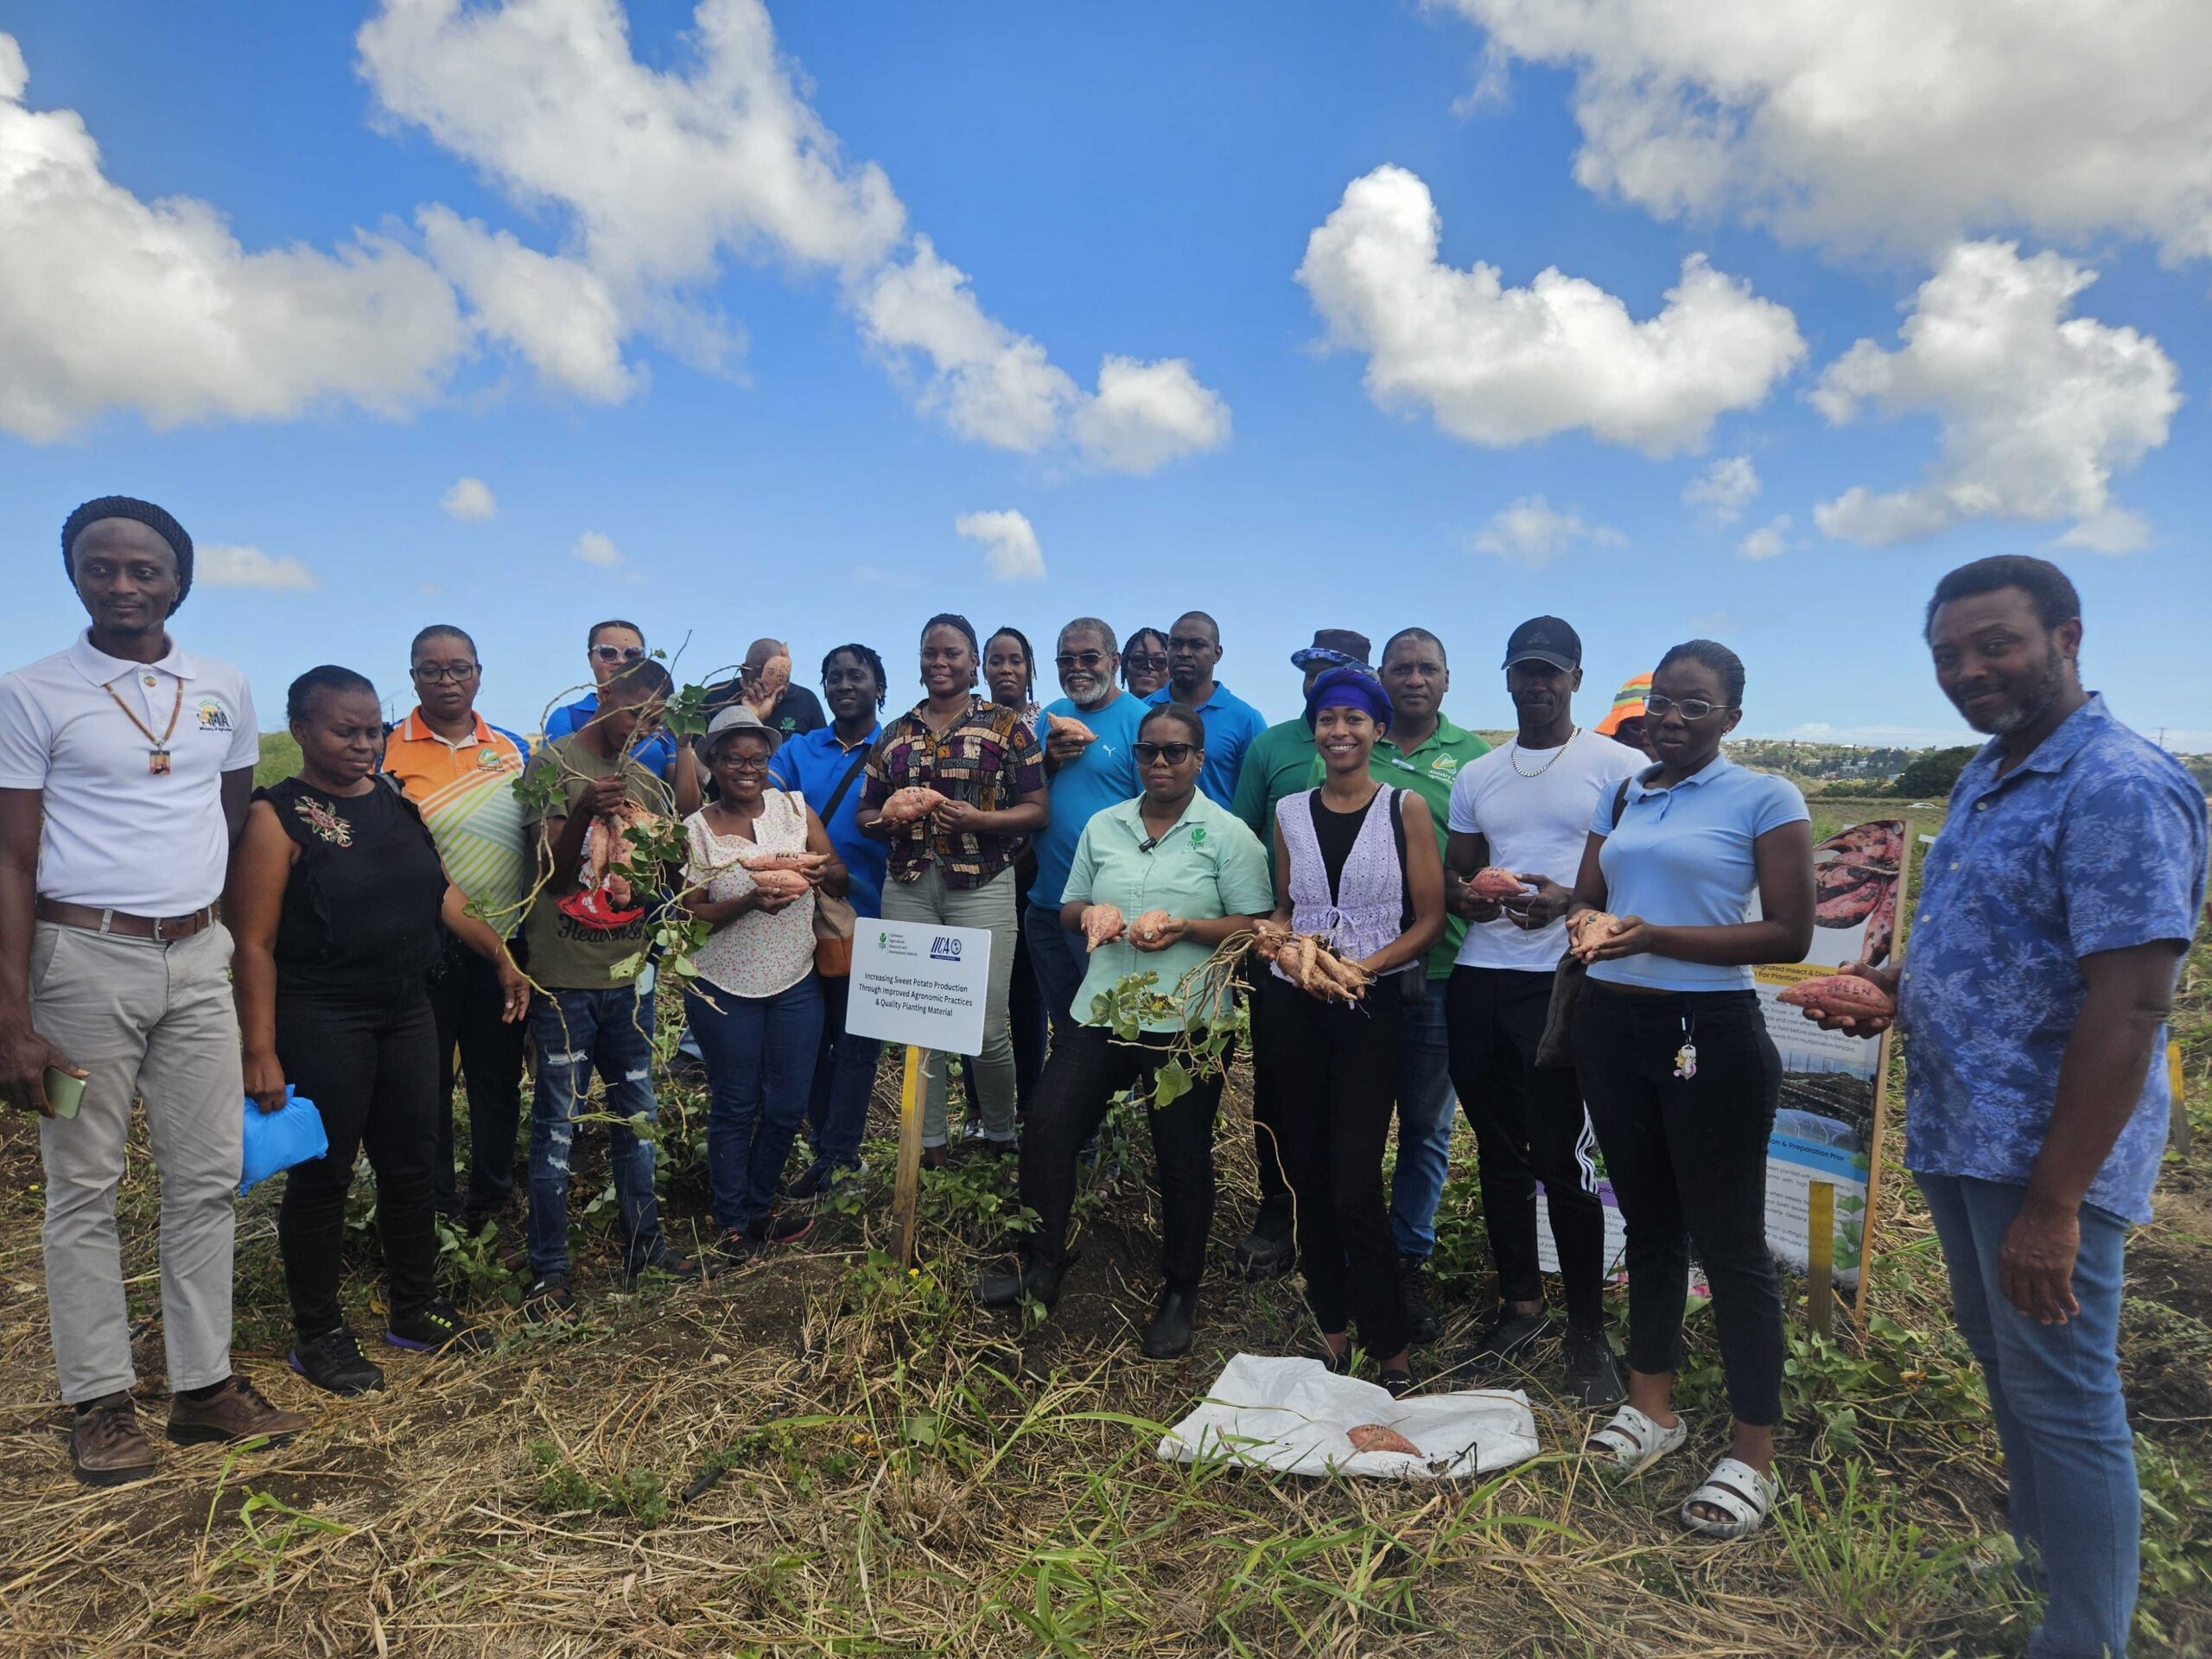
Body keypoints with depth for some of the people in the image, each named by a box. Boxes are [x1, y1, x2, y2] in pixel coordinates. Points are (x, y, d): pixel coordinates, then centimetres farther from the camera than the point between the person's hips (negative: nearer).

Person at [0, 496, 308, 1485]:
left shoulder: (225, 691, 8)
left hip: (198, 958, 4)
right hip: (84, 960, -4)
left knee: (207, 1176, 7)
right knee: (84, 1189, 4)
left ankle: (203, 1386, 17)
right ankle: (99, 1404, 16)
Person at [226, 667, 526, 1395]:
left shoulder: (395, 799, 7)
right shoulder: (277, 817, -11)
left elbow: (441, 890, 13)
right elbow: (254, 943, -13)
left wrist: (502, 958, 11)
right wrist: (260, 1052, -16)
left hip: (407, 1009, 6)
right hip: (321, 1022, -6)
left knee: (411, 1162, 14)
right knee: (322, 1174, 7)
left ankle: (415, 1309, 31)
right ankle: (317, 1335, 25)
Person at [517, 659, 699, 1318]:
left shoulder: (647, 781, 11)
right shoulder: (553, 763, -7)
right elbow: (553, 873, -11)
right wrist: (584, 812, -28)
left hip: (630, 973, 6)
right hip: (565, 978, -6)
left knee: (636, 1112, 15)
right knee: (557, 1123, 2)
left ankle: (644, 1243, 28)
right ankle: (550, 1270, 13)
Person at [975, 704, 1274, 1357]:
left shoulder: (1227, 835, -2)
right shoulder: (1103, 826, 11)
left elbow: (1257, 927, -6)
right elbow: (1069, 910, 17)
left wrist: (1186, 927, -20)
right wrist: (1089, 915, -7)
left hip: (1187, 1020, -4)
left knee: (1182, 1157, 6)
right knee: (1047, 1129, -1)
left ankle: (1180, 1291, 27)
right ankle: (1042, 1264, 20)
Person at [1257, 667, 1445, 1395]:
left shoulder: (1406, 808, -1)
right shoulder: (1290, 811, 8)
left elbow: (1430, 918, -3)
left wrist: (1368, 964, -16)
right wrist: (1275, 934, -6)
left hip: (1372, 1005, -4)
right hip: (1294, 1002, 4)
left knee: (1355, 1182, -6)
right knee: (1306, 1166, 9)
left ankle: (1389, 1346, 10)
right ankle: (1331, 1325, 26)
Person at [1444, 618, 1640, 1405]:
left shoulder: (1617, 765, 0)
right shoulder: (1476, 776, 15)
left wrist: (1569, 899, -22)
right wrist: (1463, 895, -7)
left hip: (1564, 978, -5)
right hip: (1479, 977, 5)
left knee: (1562, 1156, -3)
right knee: (1499, 1151, 12)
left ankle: (1588, 1330, 14)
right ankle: (1520, 1303, 28)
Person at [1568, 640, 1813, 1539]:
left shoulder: (1764, 797, -6)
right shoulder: (1619, 797, 11)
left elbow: (1789, 935, -11)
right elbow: (1586, 897, 14)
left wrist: (1658, 937, -21)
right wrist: (1592, 926, -11)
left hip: (1710, 1032, -5)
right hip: (1612, 1024, 6)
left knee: (1728, 1238, 3)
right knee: (1648, 1221, 16)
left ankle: (1753, 1455, 17)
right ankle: (1652, 1406, 31)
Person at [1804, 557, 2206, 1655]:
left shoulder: (2119, 789, -18)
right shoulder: (1985, 776, 10)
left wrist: (2054, 1203, -24)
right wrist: (1899, 985, 2)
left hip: (2045, 1154, -9)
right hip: (1958, 1133, 9)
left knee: (2062, 1401, 5)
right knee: (2000, 1361, 22)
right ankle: (2035, 1561, 42)